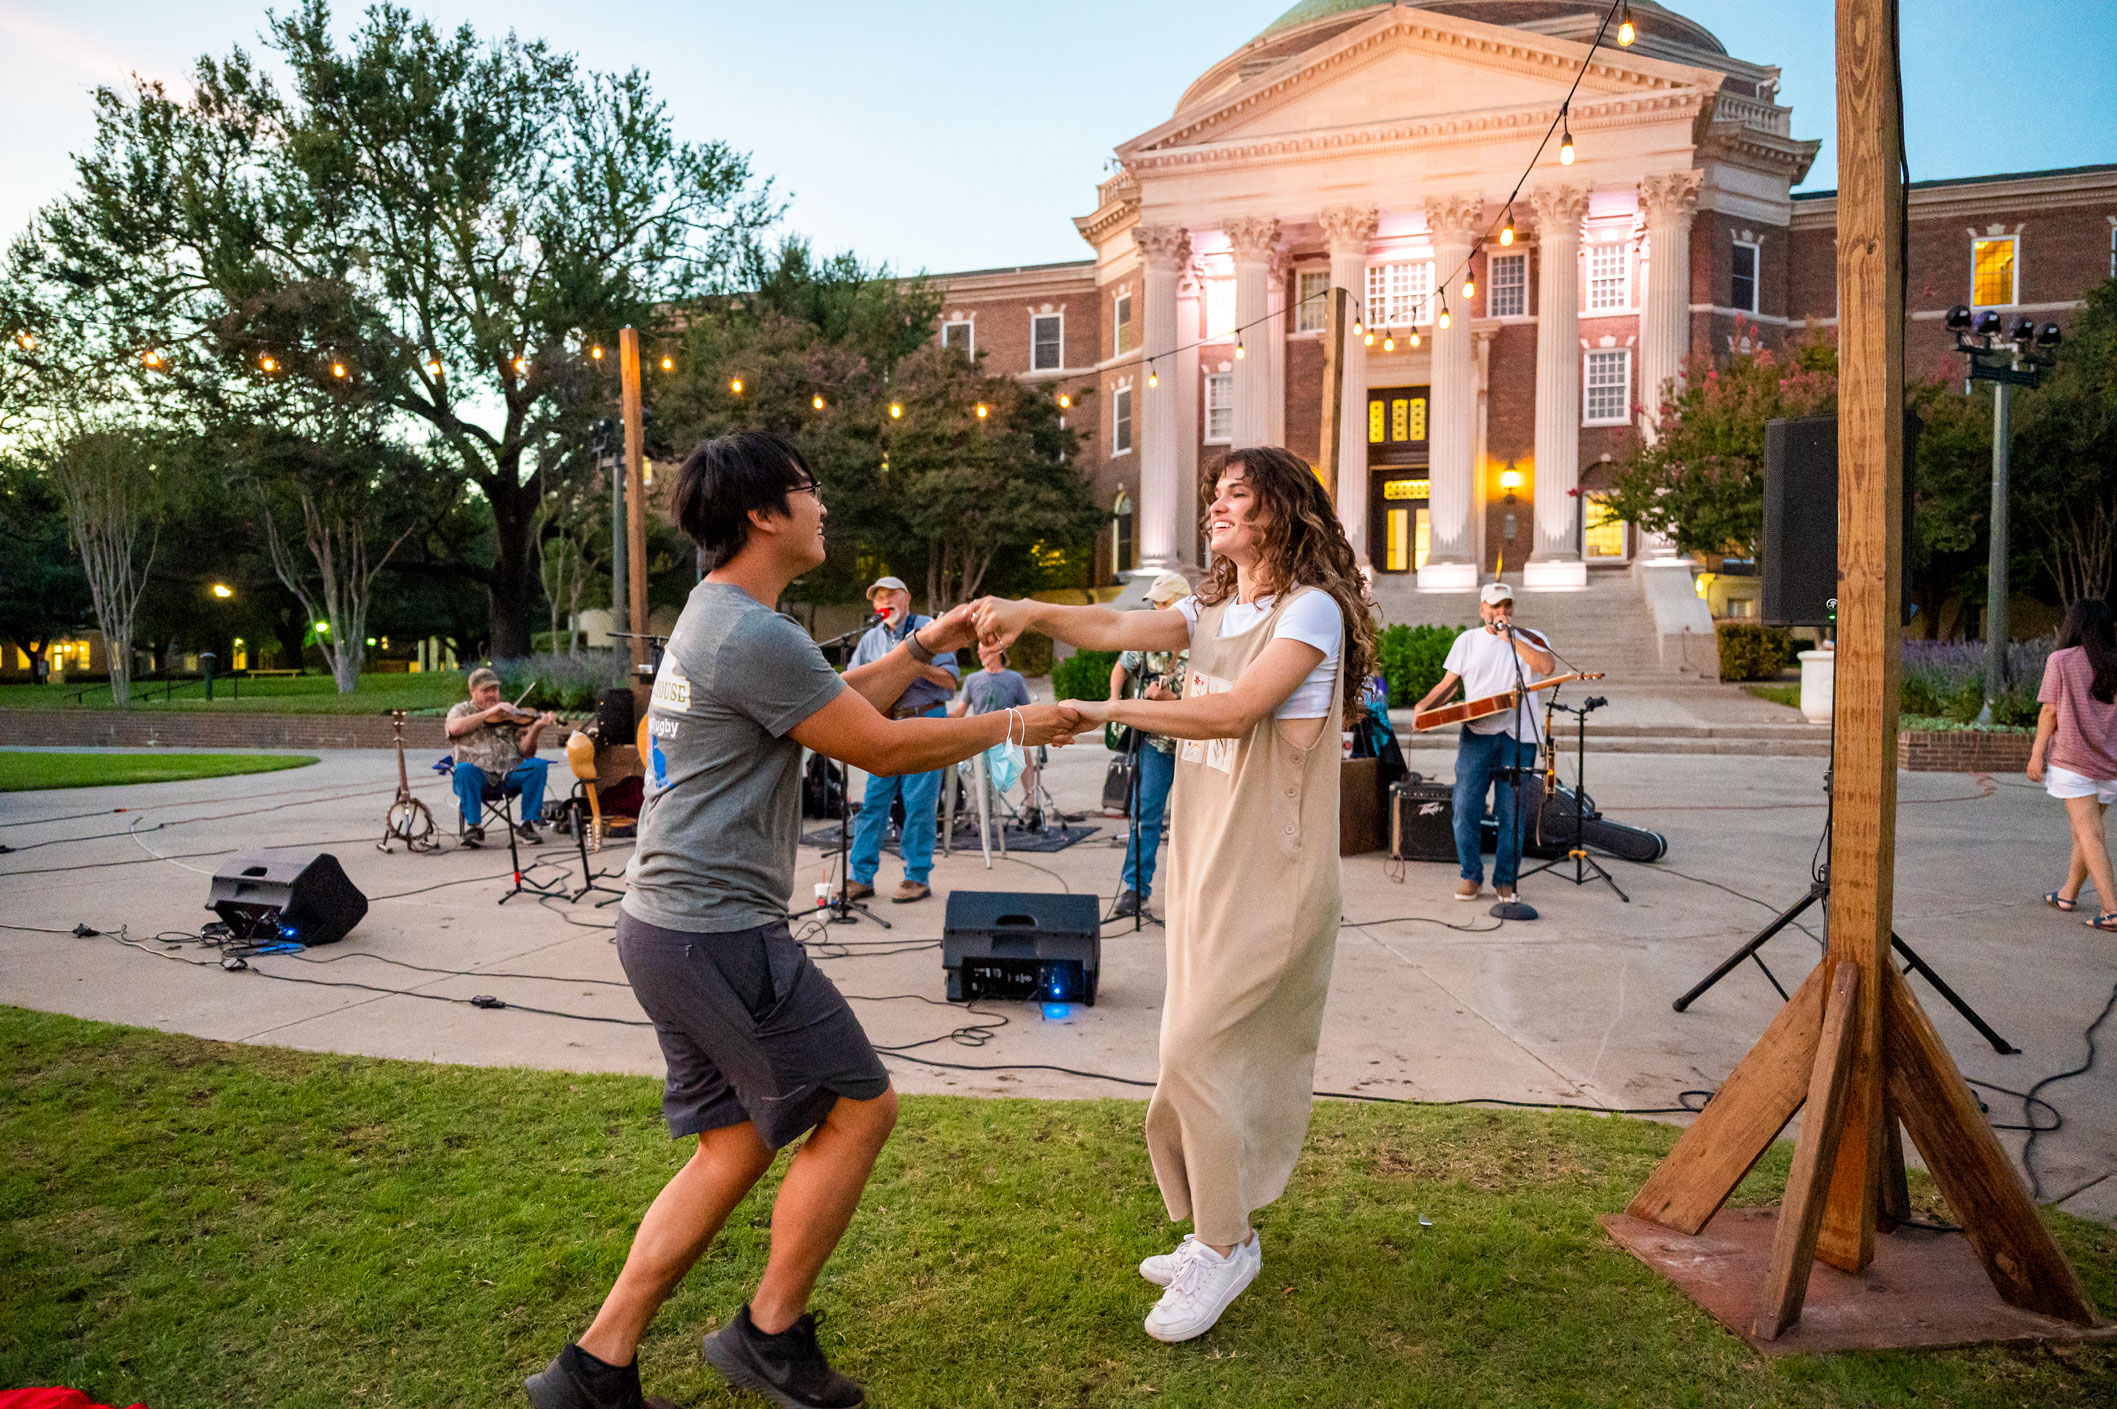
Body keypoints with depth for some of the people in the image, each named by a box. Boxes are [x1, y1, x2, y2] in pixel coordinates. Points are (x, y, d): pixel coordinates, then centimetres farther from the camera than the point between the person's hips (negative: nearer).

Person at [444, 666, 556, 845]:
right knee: (464, 769, -33)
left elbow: (526, 751, 2)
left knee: (538, 765, -25)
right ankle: (474, 827, -26)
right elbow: (453, 728, -11)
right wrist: (489, 712, -12)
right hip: (478, 779, -1)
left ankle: (528, 823, -19)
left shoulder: (511, 714, 14)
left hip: (510, 777, 1)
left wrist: (536, 729, -18)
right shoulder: (461, 710, 14)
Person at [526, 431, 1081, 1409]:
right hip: (717, 932, -10)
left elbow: (835, 704, 25)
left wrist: (923, 648, 23)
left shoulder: (715, 620, 17)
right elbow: (882, 749, -14)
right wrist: (1012, 726, -3)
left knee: (736, 1146, 15)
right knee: (859, 1108, 3)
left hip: (668, 924, 10)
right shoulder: (755, 634, -18)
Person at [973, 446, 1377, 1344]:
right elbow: (1122, 628, -2)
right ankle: (1219, 1233, 28)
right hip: (1205, 861, 8)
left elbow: (1238, 708, -21)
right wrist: (1032, 614, -19)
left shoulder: (1310, 609, -9)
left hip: (1271, 874, -7)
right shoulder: (1212, 611, 15)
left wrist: (1110, 710, -17)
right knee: (1217, 1052, 13)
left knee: (1196, 1050, -8)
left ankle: (1223, 1246, 10)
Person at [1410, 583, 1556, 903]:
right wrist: (1424, 706, -2)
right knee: (1466, 808, -5)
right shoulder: (1468, 640, 15)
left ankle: (1505, 880, 14)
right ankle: (1471, 876, 10)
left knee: (1511, 813, 0)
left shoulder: (1530, 639, 9)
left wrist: (1510, 638, -11)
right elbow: (1448, 684, 15)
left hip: (1518, 737, -1)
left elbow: (1546, 666, -12)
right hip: (1476, 734, 1)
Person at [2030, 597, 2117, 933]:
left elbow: (2050, 710, -8)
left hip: (2072, 759, -5)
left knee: (2090, 834, -6)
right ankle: (2068, 893, 31)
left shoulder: (2061, 660, -7)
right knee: (2084, 829, 18)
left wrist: (2037, 754, -2)